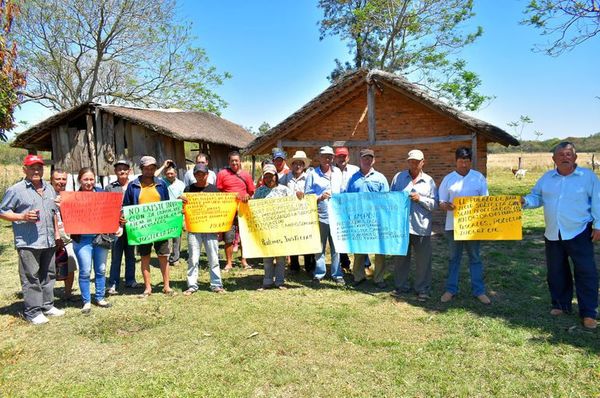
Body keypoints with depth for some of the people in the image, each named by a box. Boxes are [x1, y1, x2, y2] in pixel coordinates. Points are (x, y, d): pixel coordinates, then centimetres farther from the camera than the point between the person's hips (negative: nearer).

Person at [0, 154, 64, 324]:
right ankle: (32, 312, 7)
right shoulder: (15, 190, -6)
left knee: (48, 275, 14)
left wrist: (56, 233, 19)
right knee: (31, 278, -1)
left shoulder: (49, 188, 14)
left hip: (48, 241, 7)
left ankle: (47, 306, 26)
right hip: (28, 243, -6)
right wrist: (23, 217, -19)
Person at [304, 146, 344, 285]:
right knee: (319, 246, 7)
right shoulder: (312, 174, 2)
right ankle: (319, 273, 18)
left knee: (336, 246, 5)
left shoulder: (337, 172, 13)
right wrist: (320, 197, -15)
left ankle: (337, 274, 15)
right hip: (320, 215, -2)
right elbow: (307, 196, -1)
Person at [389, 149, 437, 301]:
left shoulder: (429, 181, 6)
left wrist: (420, 199, -11)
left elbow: (434, 204, 2)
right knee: (400, 258, 11)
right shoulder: (398, 177, 7)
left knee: (423, 260, 4)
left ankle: (423, 289, 17)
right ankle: (401, 286, 25)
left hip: (421, 227, -1)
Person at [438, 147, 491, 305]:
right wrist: (445, 206, -20)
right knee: (454, 257, 10)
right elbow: (441, 202, 3)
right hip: (453, 224, 0)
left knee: (475, 257, 8)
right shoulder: (448, 179, 3)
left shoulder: (479, 177, 3)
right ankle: (450, 289, 19)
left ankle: (479, 290, 18)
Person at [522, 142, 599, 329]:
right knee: (556, 271, 12)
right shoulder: (547, 178, 8)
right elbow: (537, 197, 11)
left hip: (579, 233, -4)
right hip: (552, 234, 4)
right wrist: (525, 201, -11)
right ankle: (561, 305, 28)